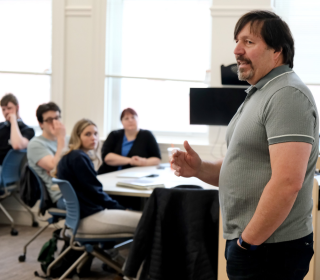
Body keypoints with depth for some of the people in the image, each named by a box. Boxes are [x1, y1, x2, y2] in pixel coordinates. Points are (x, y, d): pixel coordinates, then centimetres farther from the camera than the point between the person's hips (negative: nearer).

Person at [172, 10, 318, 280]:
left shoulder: (287, 94, -17)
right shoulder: (259, 94, 16)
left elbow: (287, 182, -26)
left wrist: (247, 241, -19)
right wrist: (200, 169, 1)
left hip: (270, 248, -9)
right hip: (247, 240, 9)